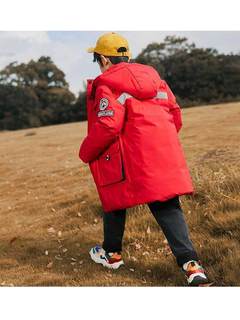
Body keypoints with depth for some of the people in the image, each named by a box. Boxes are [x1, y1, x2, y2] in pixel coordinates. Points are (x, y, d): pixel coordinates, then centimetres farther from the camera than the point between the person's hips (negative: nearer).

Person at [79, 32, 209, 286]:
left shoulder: (106, 85, -8)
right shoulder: (153, 77, 13)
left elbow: (107, 126, -17)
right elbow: (174, 113, 15)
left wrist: (86, 153, -2)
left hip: (127, 159, -5)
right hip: (164, 155, 5)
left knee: (115, 200, 18)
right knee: (167, 207, 4)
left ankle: (112, 253, 33)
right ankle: (190, 263, -8)